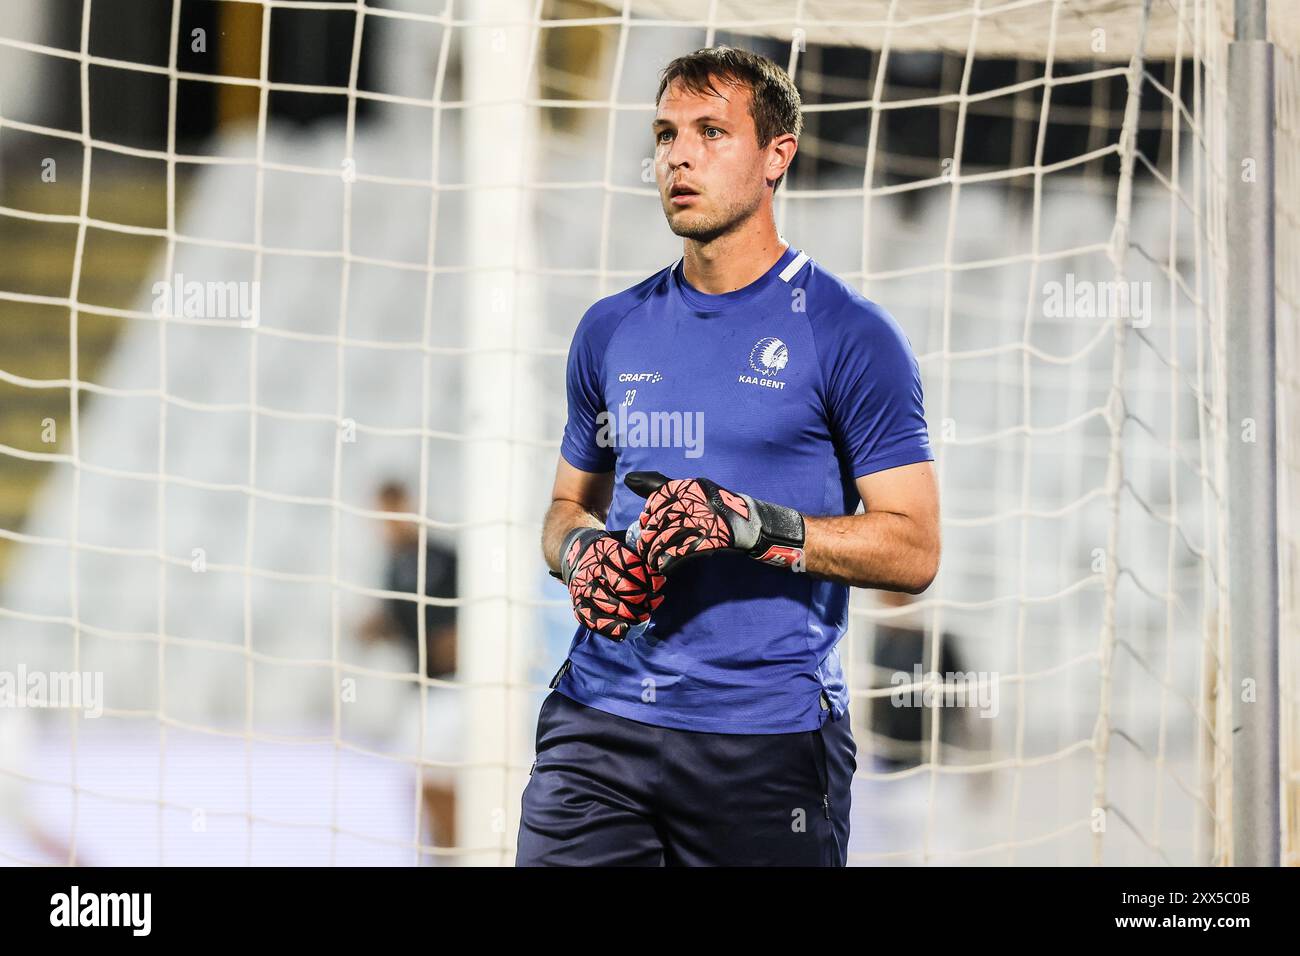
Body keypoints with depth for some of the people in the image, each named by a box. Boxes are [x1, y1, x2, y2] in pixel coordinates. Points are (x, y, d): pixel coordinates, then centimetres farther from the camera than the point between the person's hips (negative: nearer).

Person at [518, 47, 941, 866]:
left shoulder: (848, 334, -3)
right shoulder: (612, 331, 13)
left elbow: (914, 551, -7)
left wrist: (752, 524, -19)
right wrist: (583, 552, -1)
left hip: (770, 747, -4)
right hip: (599, 726, 4)